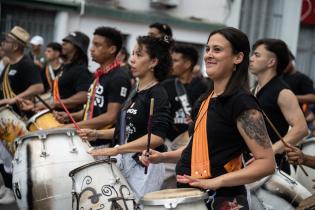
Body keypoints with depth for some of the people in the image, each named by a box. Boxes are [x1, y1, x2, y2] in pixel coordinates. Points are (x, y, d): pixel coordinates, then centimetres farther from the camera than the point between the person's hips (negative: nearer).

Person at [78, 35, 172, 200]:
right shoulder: (136, 92, 13)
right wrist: (97, 134, 7)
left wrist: (115, 150, -27)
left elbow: (157, 137, -24)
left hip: (145, 166, -8)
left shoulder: (157, 95, -13)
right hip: (124, 162, 8)